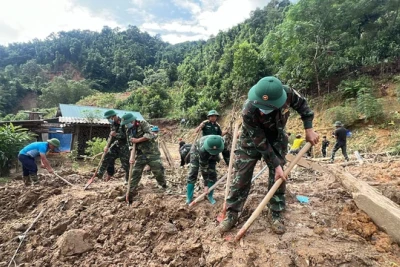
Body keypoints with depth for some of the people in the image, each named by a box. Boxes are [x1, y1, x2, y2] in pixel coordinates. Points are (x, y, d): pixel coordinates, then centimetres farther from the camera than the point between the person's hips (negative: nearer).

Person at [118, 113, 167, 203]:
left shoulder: (143, 124, -10)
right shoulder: (129, 131, 8)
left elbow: (150, 135, -23)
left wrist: (137, 140, -21)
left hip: (152, 153, -5)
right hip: (140, 155, 5)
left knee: (158, 172, 2)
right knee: (135, 174, 3)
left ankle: (165, 188, 27)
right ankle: (130, 194, 12)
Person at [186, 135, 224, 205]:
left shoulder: (221, 142, -34)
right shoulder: (203, 149, -45)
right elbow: (203, 167, -37)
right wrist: (205, 185, -32)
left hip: (210, 157, 4)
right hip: (196, 152, -4)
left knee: (212, 173, -6)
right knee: (193, 173, -12)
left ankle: (210, 196, 8)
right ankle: (189, 198, -3)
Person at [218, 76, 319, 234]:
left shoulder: (287, 94, -31)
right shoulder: (248, 112, -39)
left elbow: (302, 105, -5)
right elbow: (260, 143, -29)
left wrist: (309, 129, -9)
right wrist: (276, 165, -25)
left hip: (276, 138, 3)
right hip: (252, 140, -3)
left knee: (278, 176, 0)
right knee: (242, 176, -4)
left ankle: (275, 214, 16)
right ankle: (232, 214, 9)